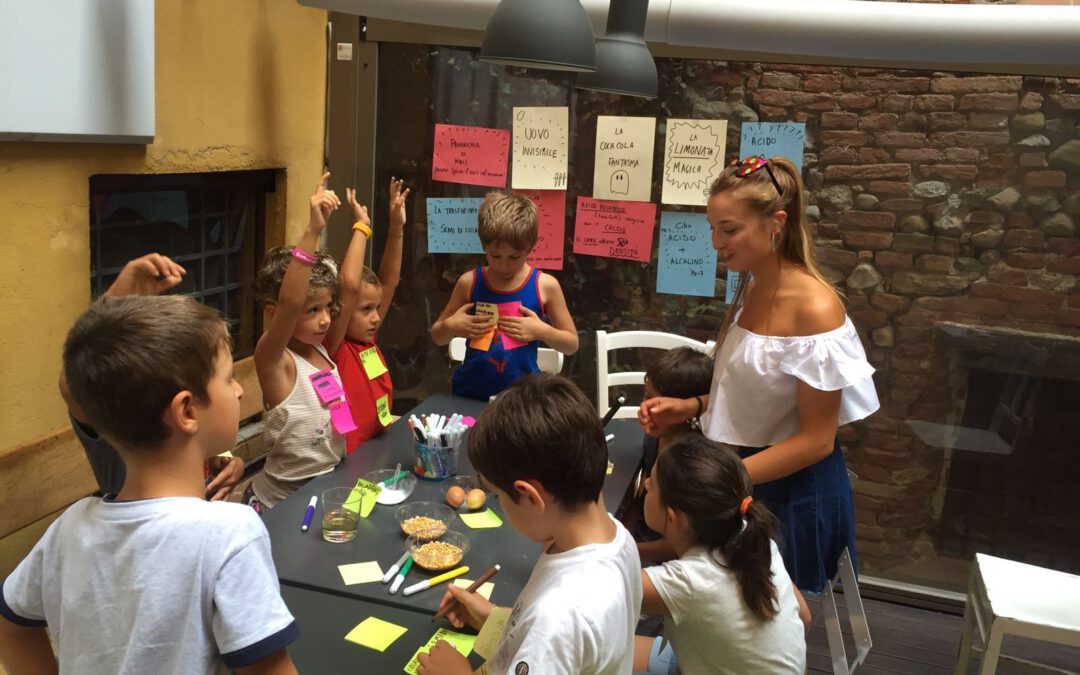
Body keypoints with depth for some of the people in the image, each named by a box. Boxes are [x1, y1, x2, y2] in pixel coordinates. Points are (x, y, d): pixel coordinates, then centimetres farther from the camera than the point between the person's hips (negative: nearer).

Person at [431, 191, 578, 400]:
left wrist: (541, 331, -14)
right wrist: (451, 326, -11)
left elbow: (571, 344, 2)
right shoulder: (469, 282, -4)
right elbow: (437, 337, 8)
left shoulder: (545, 285, -7)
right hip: (469, 393, 2)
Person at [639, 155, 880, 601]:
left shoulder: (814, 307, -23)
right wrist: (691, 406, -2)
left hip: (793, 489, -7)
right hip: (746, 475, 7)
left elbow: (816, 439, -20)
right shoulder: (753, 291, 2)